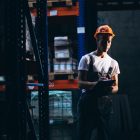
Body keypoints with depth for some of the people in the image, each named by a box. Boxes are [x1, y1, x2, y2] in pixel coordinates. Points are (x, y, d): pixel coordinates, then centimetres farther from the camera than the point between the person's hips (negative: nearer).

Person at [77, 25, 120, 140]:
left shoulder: (113, 63, 14)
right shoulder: (87, 59, 0)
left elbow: (116, 87, 11)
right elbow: (80, 83, -7)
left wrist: (111, 89, -14)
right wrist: (96, 84, -26)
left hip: (105, 103, 4)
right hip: (88, 101, -4)